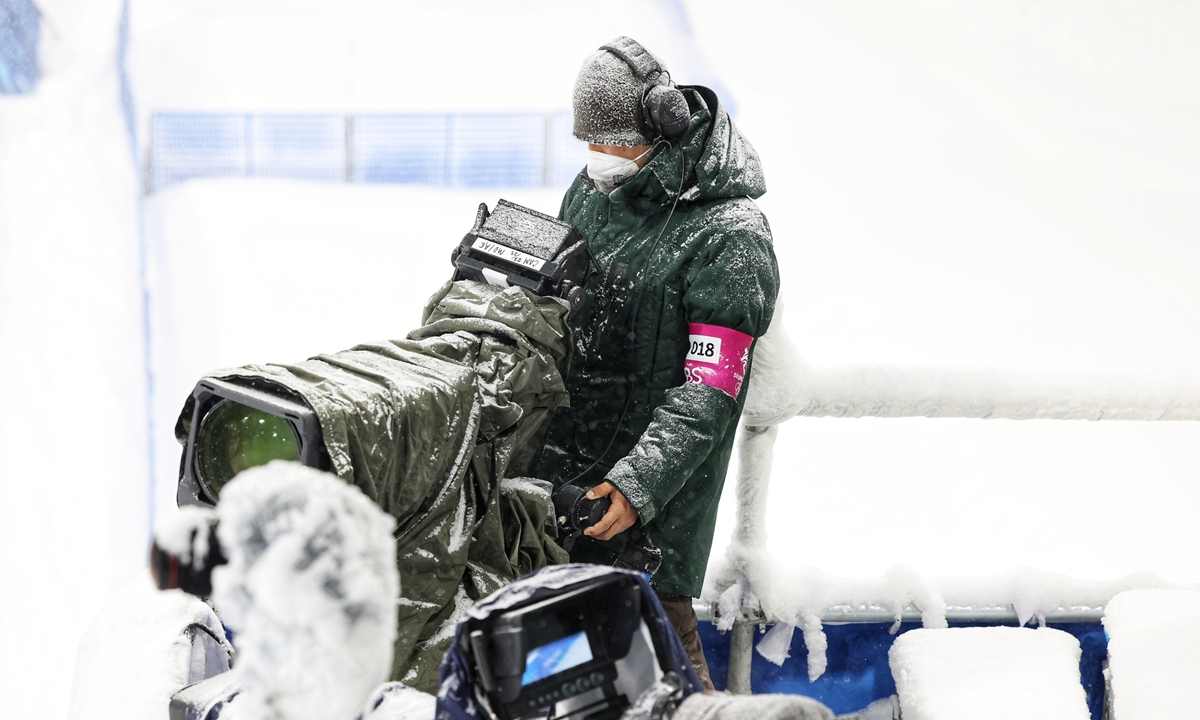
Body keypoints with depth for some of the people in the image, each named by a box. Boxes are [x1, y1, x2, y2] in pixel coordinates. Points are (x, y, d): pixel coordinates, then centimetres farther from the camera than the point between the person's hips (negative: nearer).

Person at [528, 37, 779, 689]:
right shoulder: (591, 191, 8)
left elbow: (708, 391, -19)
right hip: (558, 465, 7)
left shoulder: (731, 237, -14)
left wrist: (639, 484, -27)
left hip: (658, 489, -7)